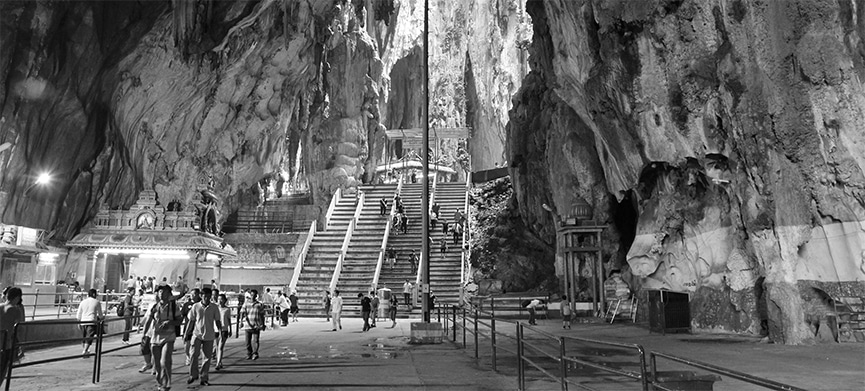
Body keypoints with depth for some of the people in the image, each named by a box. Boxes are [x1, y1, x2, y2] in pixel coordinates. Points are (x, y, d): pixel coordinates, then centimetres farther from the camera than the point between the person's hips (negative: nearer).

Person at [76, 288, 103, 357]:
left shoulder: (83, 302, 10)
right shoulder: (97, 302, 0)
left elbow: (79, 313, 11)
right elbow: (100, 314, 6)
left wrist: (79, 322, 21)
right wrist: (102, 317, 27)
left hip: (83, 321, 5)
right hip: (92, 322, -5)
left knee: (84, 337, 17)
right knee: (89, 337, -6)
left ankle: (85, 350, 28)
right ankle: (84, 351, -16)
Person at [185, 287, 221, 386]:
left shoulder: (214, 307, 1)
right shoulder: (195, 306, 0)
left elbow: (217, 321, 6)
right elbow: (191, 321, 6)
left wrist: (220, 330, -6)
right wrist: (187, 333, 7)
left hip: (209, 335, 1)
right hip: (197, 334, -1)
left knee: (207, 357, 4)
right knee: (194, 355, -8)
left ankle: (204, 378, 14)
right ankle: (193, 375, 12)